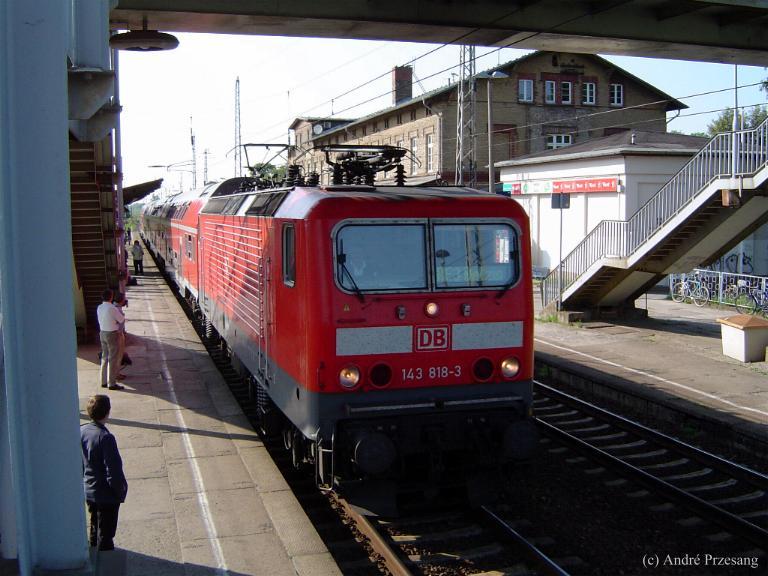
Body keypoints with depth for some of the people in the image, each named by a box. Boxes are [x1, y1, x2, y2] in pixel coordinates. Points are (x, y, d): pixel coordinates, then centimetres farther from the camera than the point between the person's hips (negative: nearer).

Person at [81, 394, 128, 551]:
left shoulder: (81, 431, -4)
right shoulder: (105, 438, -27)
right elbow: (113, 471, -24)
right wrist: (120, 491, -11)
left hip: (88, 492, 8)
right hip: (107, 495, -8)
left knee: (94, 529, 24)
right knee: (105, 534, 7)